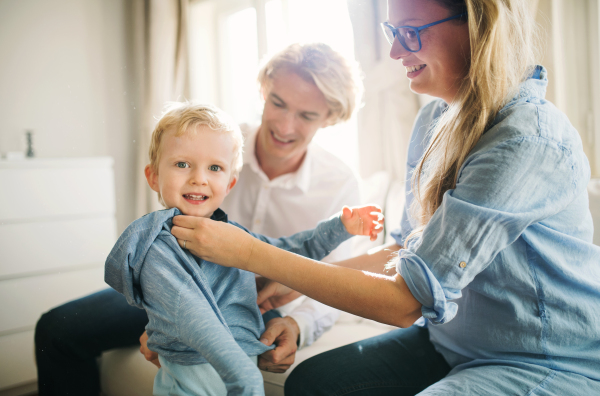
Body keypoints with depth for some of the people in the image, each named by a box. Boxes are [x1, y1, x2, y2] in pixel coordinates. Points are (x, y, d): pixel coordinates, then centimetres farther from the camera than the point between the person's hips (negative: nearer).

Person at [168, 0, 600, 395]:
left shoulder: (530, 141, -26)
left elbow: (407, 300, -28)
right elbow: (410, 253, 6)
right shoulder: (436, 120, 1)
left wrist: (251, 254, -25)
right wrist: (288, 285, 0)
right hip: (454, 341, 7)